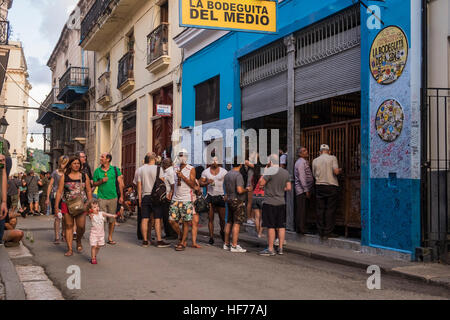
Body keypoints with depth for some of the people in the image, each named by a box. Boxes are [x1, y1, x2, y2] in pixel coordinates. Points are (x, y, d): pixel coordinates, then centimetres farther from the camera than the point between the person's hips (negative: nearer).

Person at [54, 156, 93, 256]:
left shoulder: (84, 176, 8)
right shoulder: (64, 177, 4)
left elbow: (89, 191, 10)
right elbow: (59, 191, 2)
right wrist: (56, 206, -3)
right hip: (67, 205, 0)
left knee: (81, 226, -6)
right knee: (69, 226, 1)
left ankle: (79, 241, 24)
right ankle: (70, 249, 6)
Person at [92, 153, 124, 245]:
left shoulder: (115, 169, 4)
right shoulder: (97, 171, 6)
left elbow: (120, 183, 5)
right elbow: (94, 184, 11)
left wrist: (121, 196, 2)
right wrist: (101, 181, -9)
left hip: (113, 197, 0)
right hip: (101, 197, 0)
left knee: (112, 219, 5)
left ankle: (110, 238, 15)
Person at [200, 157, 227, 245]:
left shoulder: (224, 171, 1)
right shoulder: (205, 172, 4)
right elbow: (201, 183, 5)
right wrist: (207, 182, -16)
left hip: (221, 196, 0)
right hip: (210, 196, 1)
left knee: (222, 218, 2)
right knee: (210, 218, 0)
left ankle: (222, 231, 31)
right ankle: (211, 237, 6)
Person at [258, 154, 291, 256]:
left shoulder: (270, 171, -13)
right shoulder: (285, 172, 9)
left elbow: (261, 184, -13)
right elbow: (288, 187, 11)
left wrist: (263, 175, 1)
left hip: (270, 202, -7)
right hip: (281, 202, 7)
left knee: (270, 226, -3)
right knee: (281, 226, 9)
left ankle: (270, 249, 0)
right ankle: (280, 248, 13)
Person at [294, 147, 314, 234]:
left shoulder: (304, 162, 20)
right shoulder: (301, 162, -11)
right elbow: (302, 177, -18)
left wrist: (308, 190, 19)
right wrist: (306, 190, -19)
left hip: (304, 190, 10)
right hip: (302, 190, -10)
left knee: (301, 210, 11)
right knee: (302, 210, -9)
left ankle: (299, 228, 14)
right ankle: (301, 228, -9)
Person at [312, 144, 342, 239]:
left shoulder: (315, 160, 8)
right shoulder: (332, 158, -2)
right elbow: (336, 171, -13)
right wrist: (340, 170, 9)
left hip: (319, 186, 3)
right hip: (331, 186, -3)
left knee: (320, 210, 5)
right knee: (330, 210, 0)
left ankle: (321, 232, 7)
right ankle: (328, 232, 0)